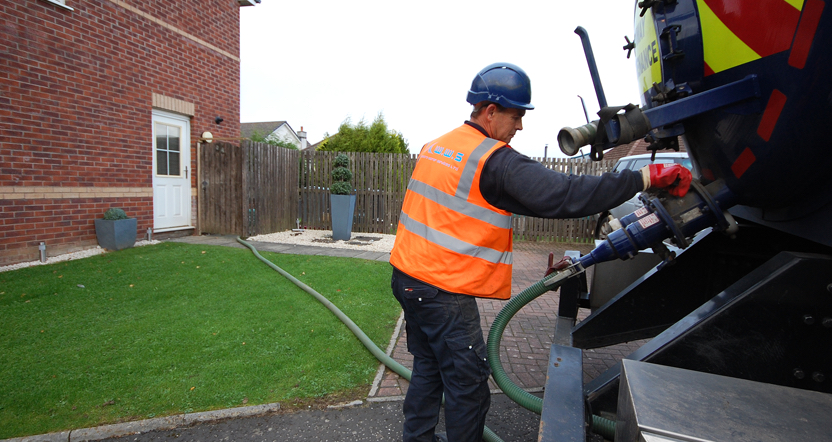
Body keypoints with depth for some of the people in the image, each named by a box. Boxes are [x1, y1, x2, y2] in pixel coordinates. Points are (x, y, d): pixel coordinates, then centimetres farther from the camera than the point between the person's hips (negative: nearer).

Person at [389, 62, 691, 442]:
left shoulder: (436, 145, 10)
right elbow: (564, 195, -23)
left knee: (428, 368, 24)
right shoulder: (496, 161, -17)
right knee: (468, 387, 7)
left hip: (407, 277, 9)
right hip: (443, 291, -9)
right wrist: (646, 177, -16)